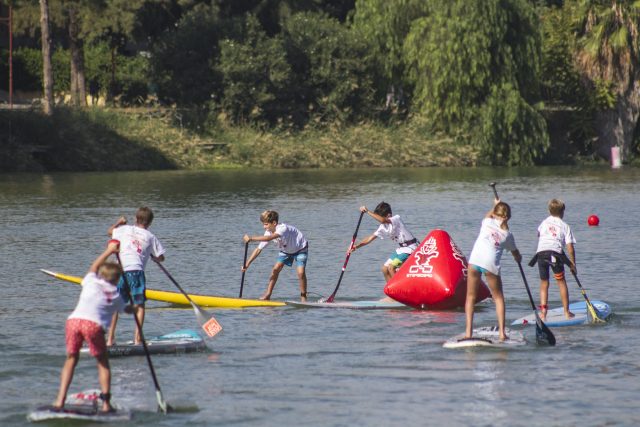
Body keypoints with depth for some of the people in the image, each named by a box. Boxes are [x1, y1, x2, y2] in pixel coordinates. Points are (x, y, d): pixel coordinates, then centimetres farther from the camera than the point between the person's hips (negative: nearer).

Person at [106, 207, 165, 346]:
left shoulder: (125, 229, 14)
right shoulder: (150, 237, 10)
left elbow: (110, 231, 34)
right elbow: (161, 257, 12)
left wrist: (119, 222, 52)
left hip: (120, 270, 2)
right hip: (136, 270, -2)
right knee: (139, 305, 6)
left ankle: (110, 338, 5)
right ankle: (137, 338, -5)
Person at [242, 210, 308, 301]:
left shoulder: (283, 228, -40)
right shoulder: (269, 232, -18)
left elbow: (269, 238, -56)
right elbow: (258, 249, -16)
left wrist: (251, 238, -62)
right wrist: (247, 264, -21)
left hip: (300, 249, -6)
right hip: (286, 250, 6)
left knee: (300, 272, -21)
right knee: (275, 269, -8)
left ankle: (303, 297, -4)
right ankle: (267, 295, 1)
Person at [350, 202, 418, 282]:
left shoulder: (396, 219, -20)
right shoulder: (383, 227, 4)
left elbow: (382, 220, -40)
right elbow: (370, 238, 5)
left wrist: (368, 212, -36)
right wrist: (356, 246, -6)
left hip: (410, 248, -9)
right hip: (401, 249, 9)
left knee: (391, 267, -20)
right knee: (385, 269, 6)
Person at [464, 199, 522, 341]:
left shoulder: (487, 222, 15)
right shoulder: (507, 235, 15)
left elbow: (489, 214, 42)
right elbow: (516, 254, 30)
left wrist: (495, 206, 60)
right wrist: (519, 258, 53)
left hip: (475, 259, 0)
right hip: (491, 263, 0)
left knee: (471, 296, 10)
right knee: (498, 297, 14)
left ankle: (468, 331, 1)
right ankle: (502, 332, 4)